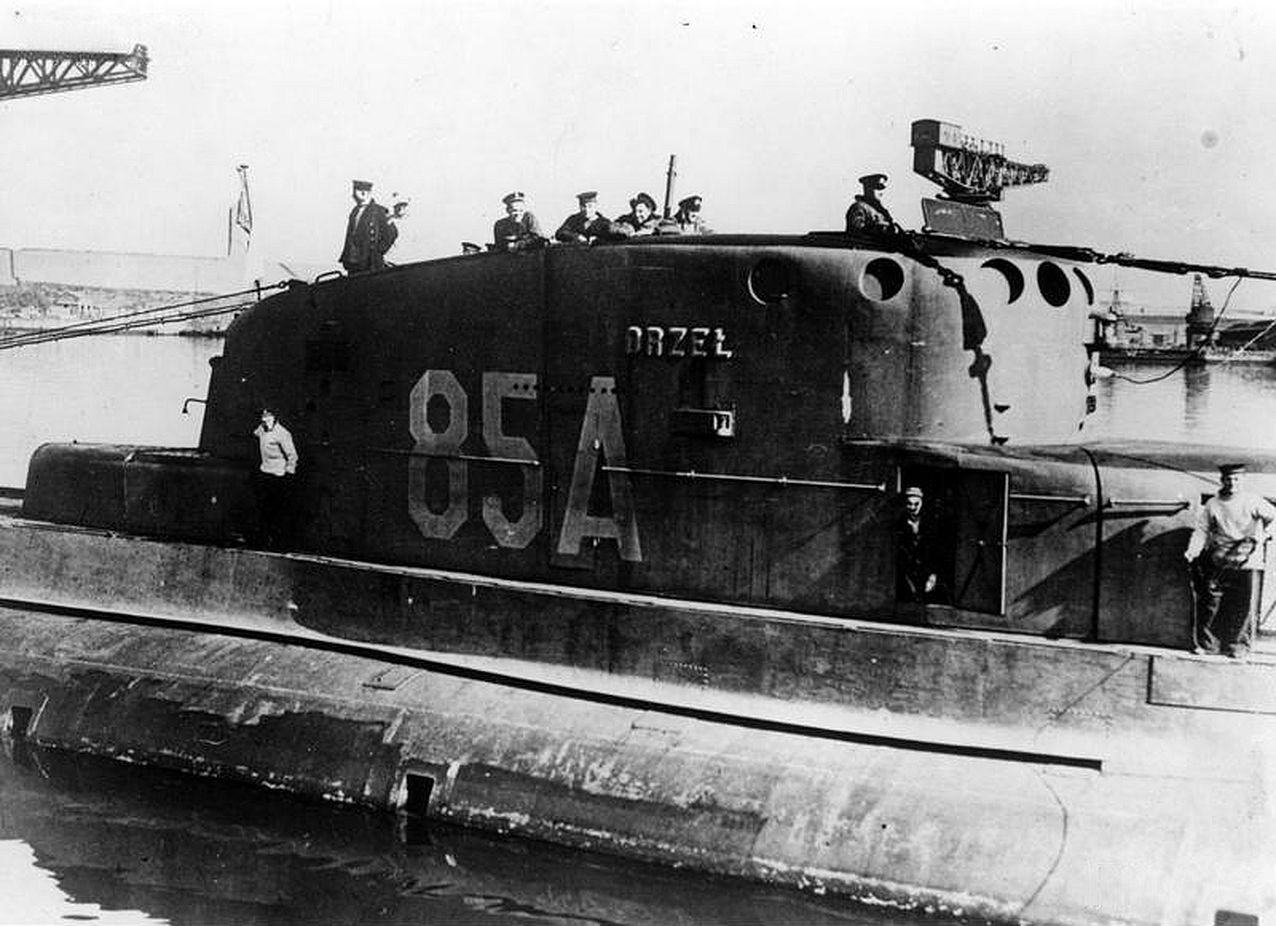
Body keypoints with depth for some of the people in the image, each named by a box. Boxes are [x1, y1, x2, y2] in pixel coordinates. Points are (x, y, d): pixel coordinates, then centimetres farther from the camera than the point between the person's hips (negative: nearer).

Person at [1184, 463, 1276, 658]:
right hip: (1219, 563, 2)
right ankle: (1206, 644, 10)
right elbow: (1201, 531, 4)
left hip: (1247, 562, -2)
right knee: (1209, 604, -1)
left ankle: (1239, 647, 10)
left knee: (1245, 606, -1)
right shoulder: (1212, 505, 5)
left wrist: (1259, 538, -5)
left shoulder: (1252, 502, 0)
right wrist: (1192, 550, -11)